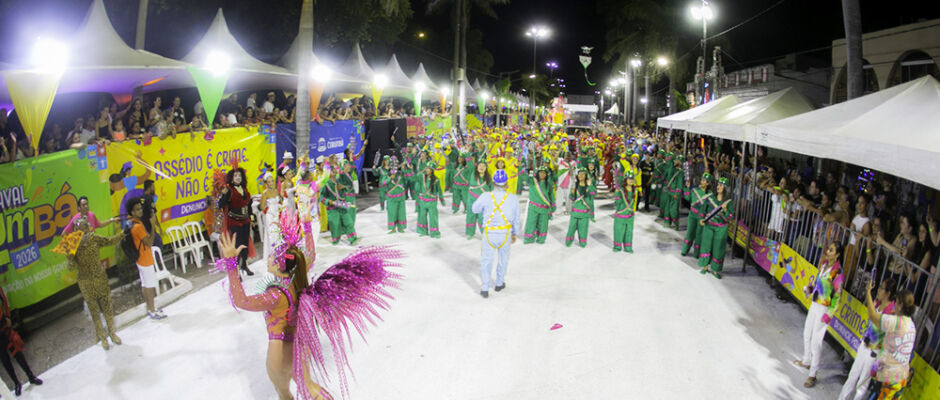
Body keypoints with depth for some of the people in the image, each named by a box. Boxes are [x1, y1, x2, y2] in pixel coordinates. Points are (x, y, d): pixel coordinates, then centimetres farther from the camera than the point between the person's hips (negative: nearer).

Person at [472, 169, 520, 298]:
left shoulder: (485, 197, -13)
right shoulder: (513, 199, -7)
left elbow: (474, 209, 4)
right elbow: (516, 219, 3)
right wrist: (515, 234, 17)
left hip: (489, 234, -1)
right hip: (506, 234, 2)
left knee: (486, 260, 11)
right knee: (503, 259, 21)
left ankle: (485, 288, 14)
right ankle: (499, 283, 37)